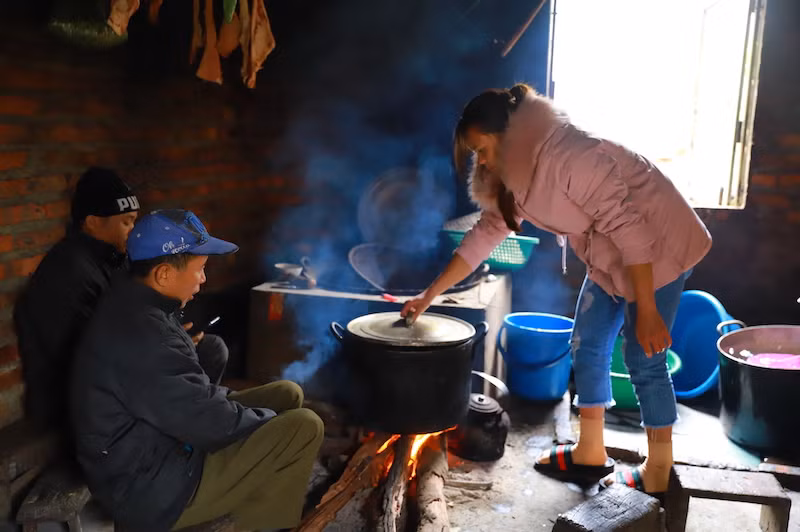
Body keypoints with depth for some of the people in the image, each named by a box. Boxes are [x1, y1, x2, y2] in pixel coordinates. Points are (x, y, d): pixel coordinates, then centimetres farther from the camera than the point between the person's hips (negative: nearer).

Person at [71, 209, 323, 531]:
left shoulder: (134, 307, 4)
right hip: (151, 487, -10)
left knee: (287, 395, 9)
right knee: (304, 427, -16)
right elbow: (211, 423, -24)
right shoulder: (141, 334, -29)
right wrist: (270, 420, -7)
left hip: (161, 442, 10)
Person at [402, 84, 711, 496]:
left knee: (644, 360, -3)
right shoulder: (514, 177, -1)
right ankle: (590, 454, 23)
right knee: (588, 346, 9)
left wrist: (647, 311, -28)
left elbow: (629, 227, -30)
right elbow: (484, 235, 4)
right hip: (609, 257, 9)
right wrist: (429, 296, 4)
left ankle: (658, 474, 14)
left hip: (659, 244, -9)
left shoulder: (568, 156, -30)